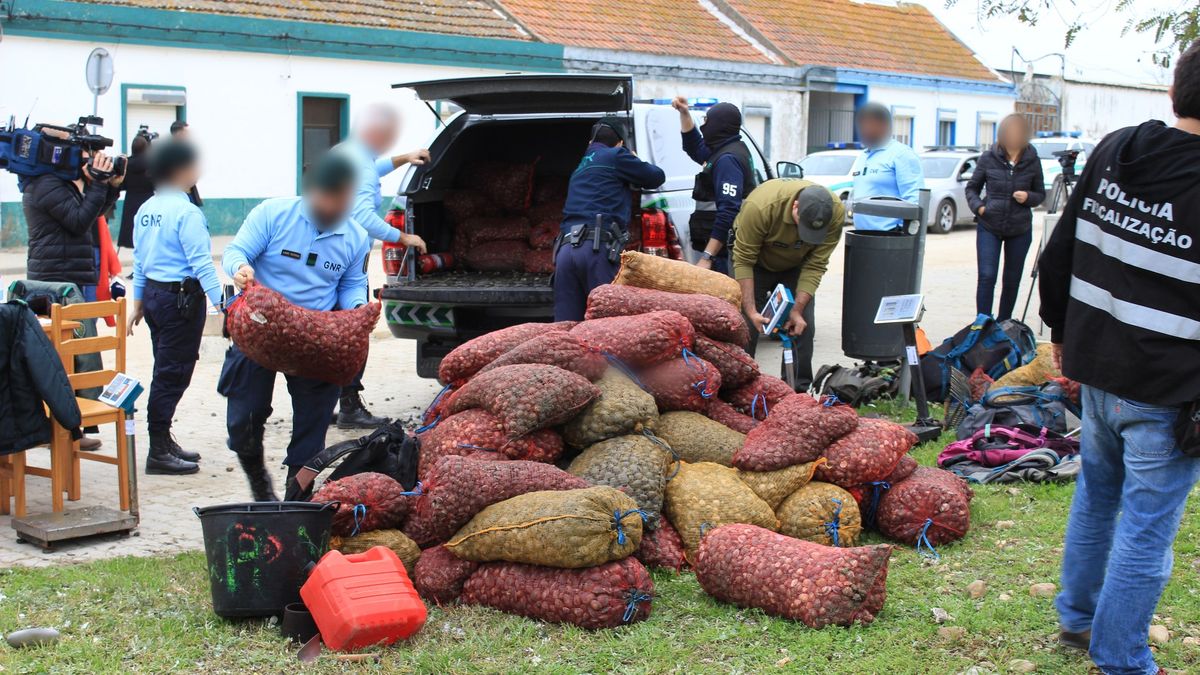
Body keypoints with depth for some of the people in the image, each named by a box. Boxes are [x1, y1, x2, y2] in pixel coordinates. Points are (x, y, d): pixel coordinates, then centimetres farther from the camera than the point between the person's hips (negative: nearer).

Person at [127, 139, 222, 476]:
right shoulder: (186, 213, -15)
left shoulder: (144, 211, 9)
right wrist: (222, 303, -21)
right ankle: (159, 452, -1)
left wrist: (138, 303, 22)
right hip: (182, 296, -8)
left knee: (165, 370, 17)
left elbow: (139, 260, 15)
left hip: (152, 294, 8)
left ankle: (163, 441, 25)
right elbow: (201, 264, -20)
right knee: (173, 374, -3)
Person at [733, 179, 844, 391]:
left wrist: (798, 310, -26)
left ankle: (797, 393, 5)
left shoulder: (836, 213, -30)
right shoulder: (760, 206, -40)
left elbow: (815, 265, -21)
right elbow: (743, 260, -30)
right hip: (757, 263, -3)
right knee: (746, 326, -8)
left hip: (795, 266, 3)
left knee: (803, 326, -5)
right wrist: (751, 311, -33)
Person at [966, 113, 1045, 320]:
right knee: (987, 277, -10)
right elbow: (972, 187, 8)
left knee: (1012, 280, 9)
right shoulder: (988, 158, -5)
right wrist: (978, 206, -10)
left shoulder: (1032, 161, -4)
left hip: (1020, 229, 1)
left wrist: (1028, 197, -14)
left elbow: (1040, 194, 8)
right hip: (989, 227, -1)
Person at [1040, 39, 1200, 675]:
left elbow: (1058, 253, 7)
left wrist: (1061, 330, 19)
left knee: (1095, 495, 25)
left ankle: (1076, 617, 41)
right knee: (1147, 528, 6)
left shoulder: (1112, 151, -2)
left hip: (1098, 366, 7)